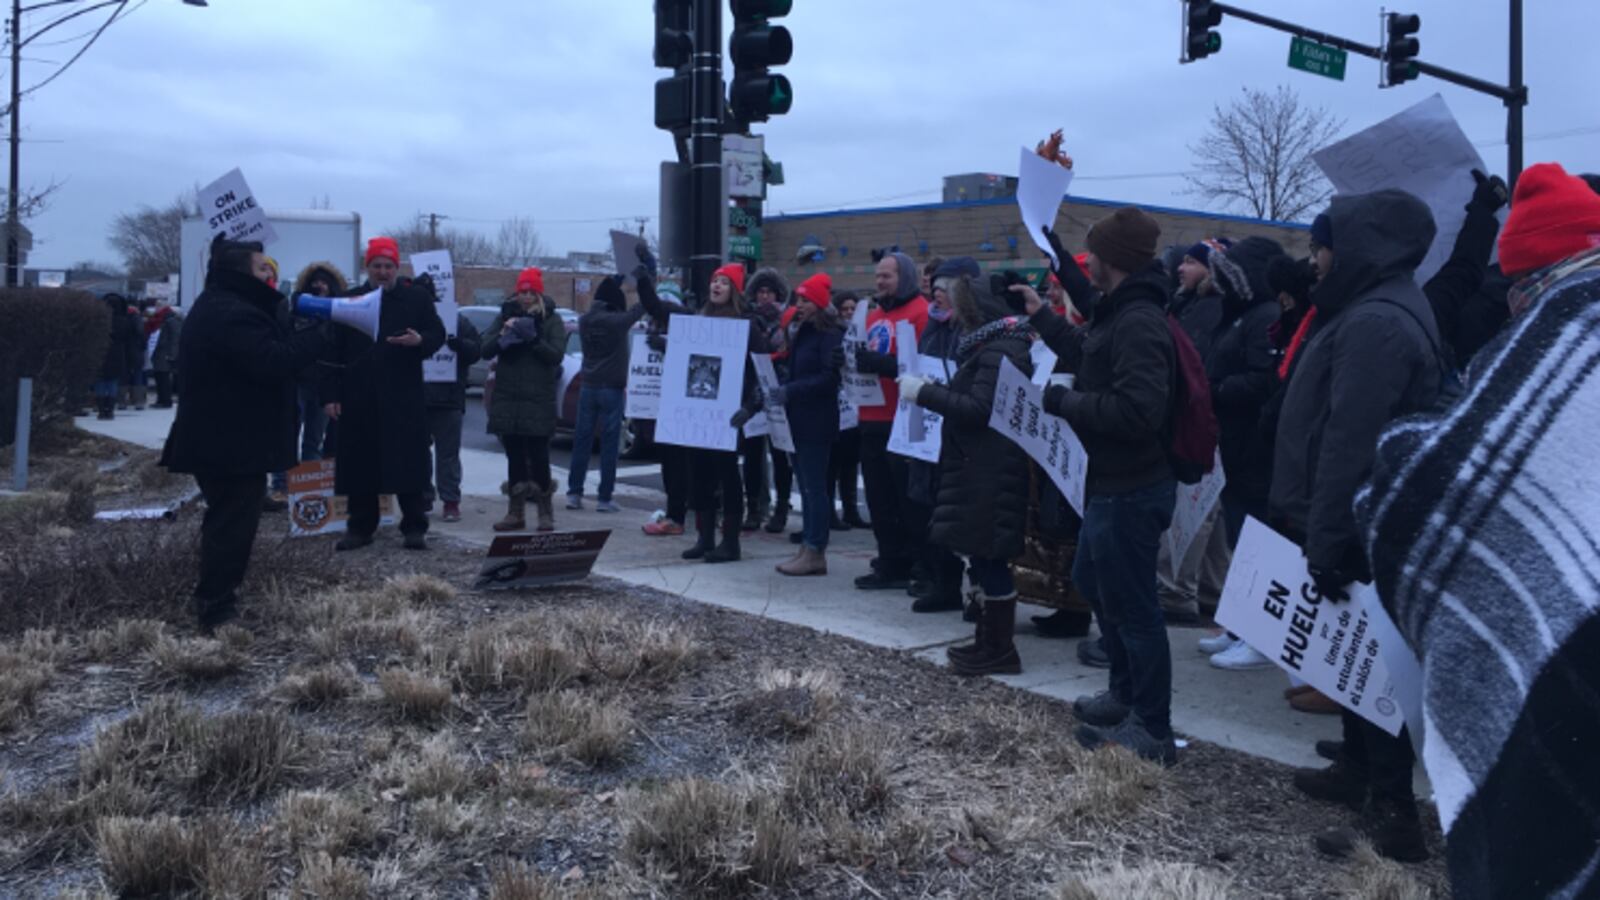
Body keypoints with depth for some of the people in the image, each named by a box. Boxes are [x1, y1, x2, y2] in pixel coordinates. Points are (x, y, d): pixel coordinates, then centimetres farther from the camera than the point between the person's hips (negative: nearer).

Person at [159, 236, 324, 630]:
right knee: (232, 525, -6)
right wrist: (317, 336, -18)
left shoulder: (218, 306, 18)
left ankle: (214, 601, 29)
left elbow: (267, 347, 16)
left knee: (226, 522, 19)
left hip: (219, 437, 12)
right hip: (232, 441, -12)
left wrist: (301, 333, 1)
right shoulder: (231, 313, -21)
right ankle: (217, 610, -2)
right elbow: (273, 361, -29)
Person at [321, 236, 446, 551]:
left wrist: (420, 340, -17)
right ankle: (360, 527, 16)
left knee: (408, 462, -2)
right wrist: (331, 394, 2)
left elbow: (438, 334, 7)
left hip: (403, 397, -2)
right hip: (359, 398, 2)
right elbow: (334, 351, 9)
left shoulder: (417, 298, 6)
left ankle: (414, 528, 5)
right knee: (360, 464, 5)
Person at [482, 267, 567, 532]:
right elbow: (486, 351, 5)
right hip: (507, 398, 3)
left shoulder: (551, 319, 3)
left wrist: (534, 339, -20)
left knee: (538, 456, -5)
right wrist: (503, 334, -12)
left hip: (539, 400, -3)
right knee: (514, 456, 7)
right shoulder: (505, 315, 11)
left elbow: (557, 355, -7)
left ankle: (546, 512, 5)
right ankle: (515, 512, 14)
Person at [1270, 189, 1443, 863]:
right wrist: (1321, 528, 21)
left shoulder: (1374, 323, -20)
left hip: (1359, 530, -10)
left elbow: (1349, 443, -26)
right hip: (1361, 524, 10)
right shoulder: (1378, 311, 15)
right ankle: (1361, 768, 34)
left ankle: (1392, 812, 5)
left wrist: (1326, 537, -24)